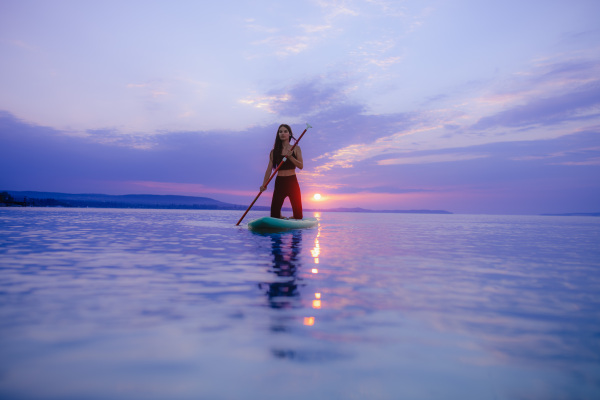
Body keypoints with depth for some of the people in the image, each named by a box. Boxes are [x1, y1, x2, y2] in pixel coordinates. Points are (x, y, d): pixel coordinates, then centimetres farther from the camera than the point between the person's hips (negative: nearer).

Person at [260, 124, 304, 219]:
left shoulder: (296, 148, 4)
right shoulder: (274, 151, 7)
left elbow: (301, 166, -6)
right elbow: (269, 169, 2)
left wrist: (290, 157, -20)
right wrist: (264, 184, -10)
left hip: (292, 182, -1)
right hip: (279, 183, 1)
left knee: (298, 213, -1)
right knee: (274, 213, -3)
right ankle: (281, 218, 28)